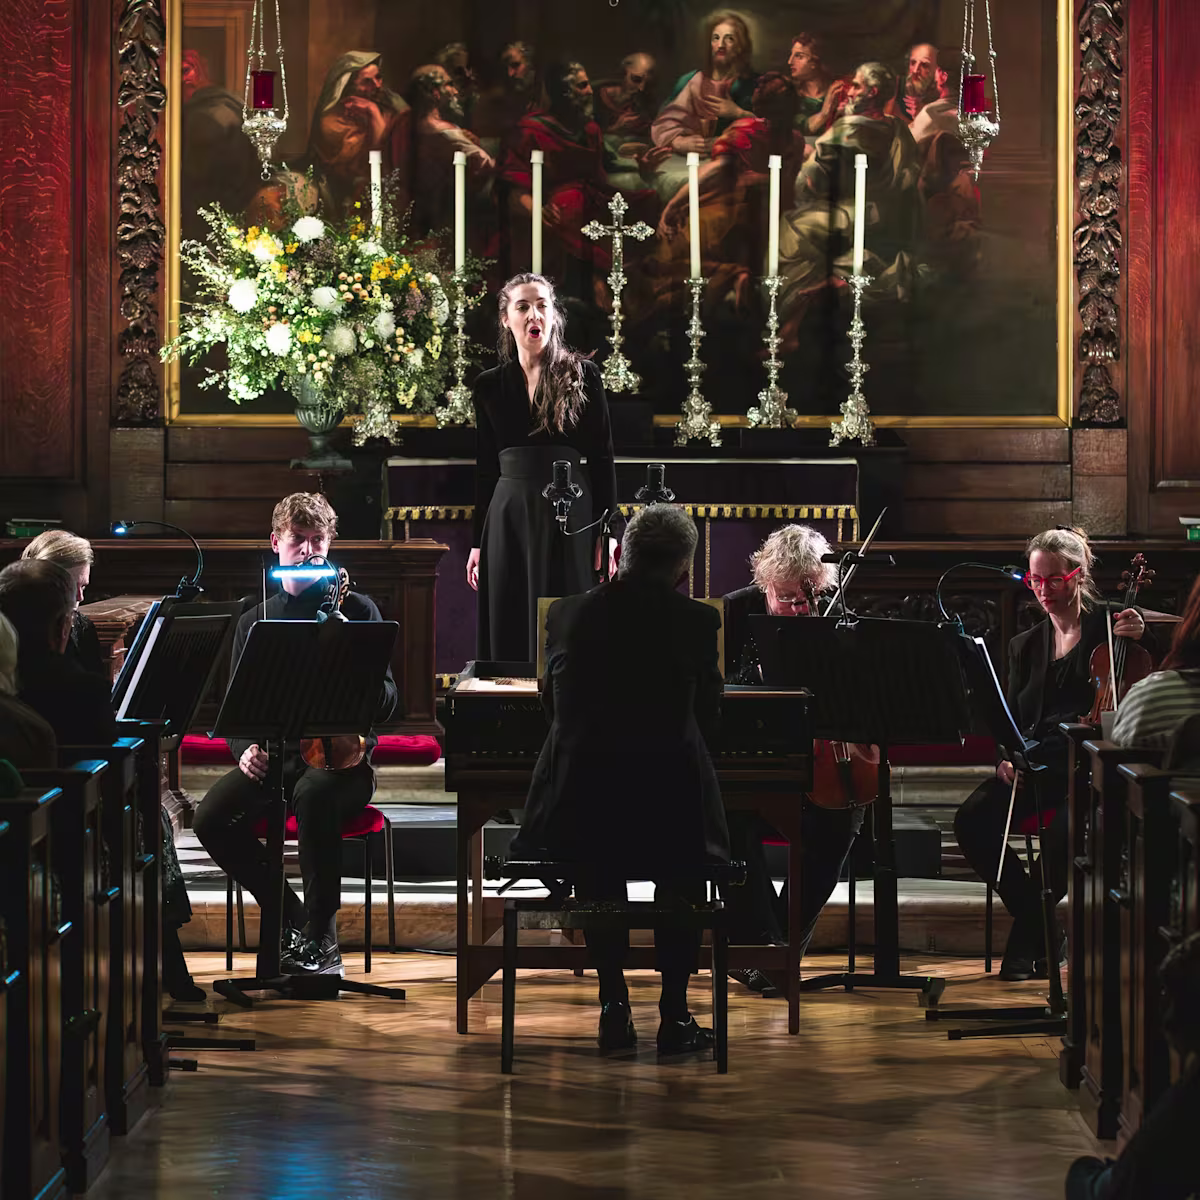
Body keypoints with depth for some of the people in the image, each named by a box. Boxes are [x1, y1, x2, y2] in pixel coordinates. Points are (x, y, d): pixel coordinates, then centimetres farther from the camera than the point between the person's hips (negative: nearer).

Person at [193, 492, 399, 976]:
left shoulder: (356, 610, 6)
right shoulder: (254, 622, 17)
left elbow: (385, 706, 1)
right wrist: (244, 750, -5)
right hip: (272, 757, 4)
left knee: (312, 796, -39)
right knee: (212, 817, -25)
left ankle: (320, 940, -25)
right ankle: (291, 920, -8)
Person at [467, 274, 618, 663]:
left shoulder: (583, 375, 2)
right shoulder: (489, 385, 10)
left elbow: (602, 457, 1)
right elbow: (485, 467, 12)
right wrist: (477, 541, 10)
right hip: (508, 514, 3)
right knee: (507, 633, 1)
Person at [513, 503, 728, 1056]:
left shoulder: (567, 612, 3)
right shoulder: (697, 621, -2)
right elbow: (707, 716, 10)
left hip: (578, 810, 2)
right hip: (667, 812, -2)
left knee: (599, 860, 35)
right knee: (689, 859, 32)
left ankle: (614, 1007, 25)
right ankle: (674, 1013, 22)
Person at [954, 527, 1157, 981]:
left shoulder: (1109, 626, 7)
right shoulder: (1025, 646, 21)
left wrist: (1143, 638, -17)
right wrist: (1008, 756, -2)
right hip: (1036, 767, 5)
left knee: (1063, 831, -37)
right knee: (972, 820, -25)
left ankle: (1030, 932, -11)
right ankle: (1042, 927, -11)